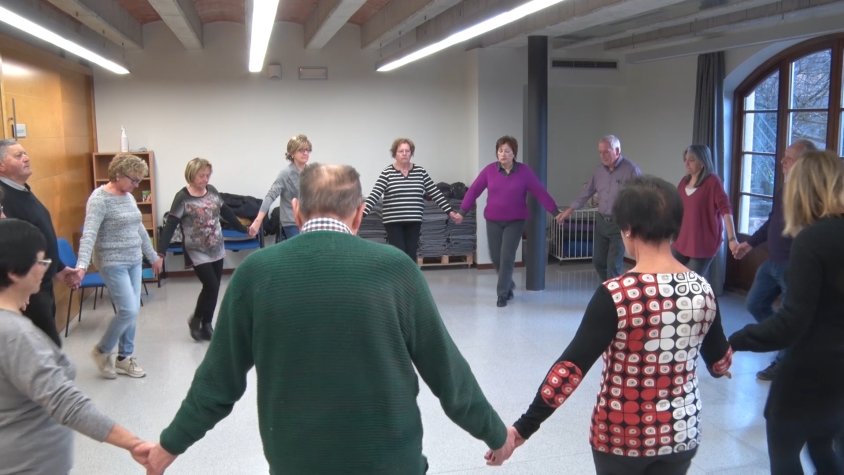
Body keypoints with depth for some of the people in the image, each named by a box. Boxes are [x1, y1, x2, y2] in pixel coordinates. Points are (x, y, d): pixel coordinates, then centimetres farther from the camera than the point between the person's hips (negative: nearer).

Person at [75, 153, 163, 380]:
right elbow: (89, 234, -26)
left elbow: (139, 229, 20)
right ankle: (102, 351, 12)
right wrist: (82, 265, -38)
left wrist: (153, 256, 26)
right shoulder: (99, 198, -15)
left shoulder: (129, 197, 9)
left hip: (134, 261, 8)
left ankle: (125, 357, 22)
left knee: (132, 311, 9)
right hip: (113, 263, -8)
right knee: (128, 311, -10)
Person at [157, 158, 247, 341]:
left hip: (216, 250, 6)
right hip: (197, 252, -6)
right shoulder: (183, 197, -14)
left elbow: (226, 212, 16)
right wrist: (161, 252, -26)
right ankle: (195, 319, 15)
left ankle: (206, 325, 22)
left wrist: (243, 229, 22)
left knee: (214, 288, 8)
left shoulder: (212, 191, 2)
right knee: (211, 286, -9)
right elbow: (170, 226, -18)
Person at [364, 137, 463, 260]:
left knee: (411, 255, 6)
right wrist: (362, 213, -23)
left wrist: (450, 212, -2)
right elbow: (374, 195, -12)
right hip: (393, 221, -3)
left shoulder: (421, 172, 5)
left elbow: (435, 193, 3)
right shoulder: (387, 173, -4)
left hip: (414, 221, 3)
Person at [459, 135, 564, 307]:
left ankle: (502, 294, 6)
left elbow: (540, 192, -8)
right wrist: (462, 211, -7)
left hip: (515, 221, -2)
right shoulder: (489, 170, -4)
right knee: (496, 257, 6)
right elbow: (474, 190, -2)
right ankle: (508, 285, 33)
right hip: (493, 221, 2)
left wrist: (555, 212, -12)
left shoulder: (524, 171, -7)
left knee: (507, 257, -8)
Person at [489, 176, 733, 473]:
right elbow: (720, 363, 8)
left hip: (621, 435, -3)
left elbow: (571, 367, -24)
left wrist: (525, 426, -19)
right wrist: (720, 367, 33)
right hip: (681, 434, 4)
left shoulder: (616, 295, -22)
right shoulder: (703, 290, -7)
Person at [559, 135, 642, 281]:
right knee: (598, 261, 13)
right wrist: (570, 209, 16)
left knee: (613, 264, -6)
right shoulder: (599, 170, 6)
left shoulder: (631, 169, -13)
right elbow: (587, 191, 16)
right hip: (601, 221, 7)